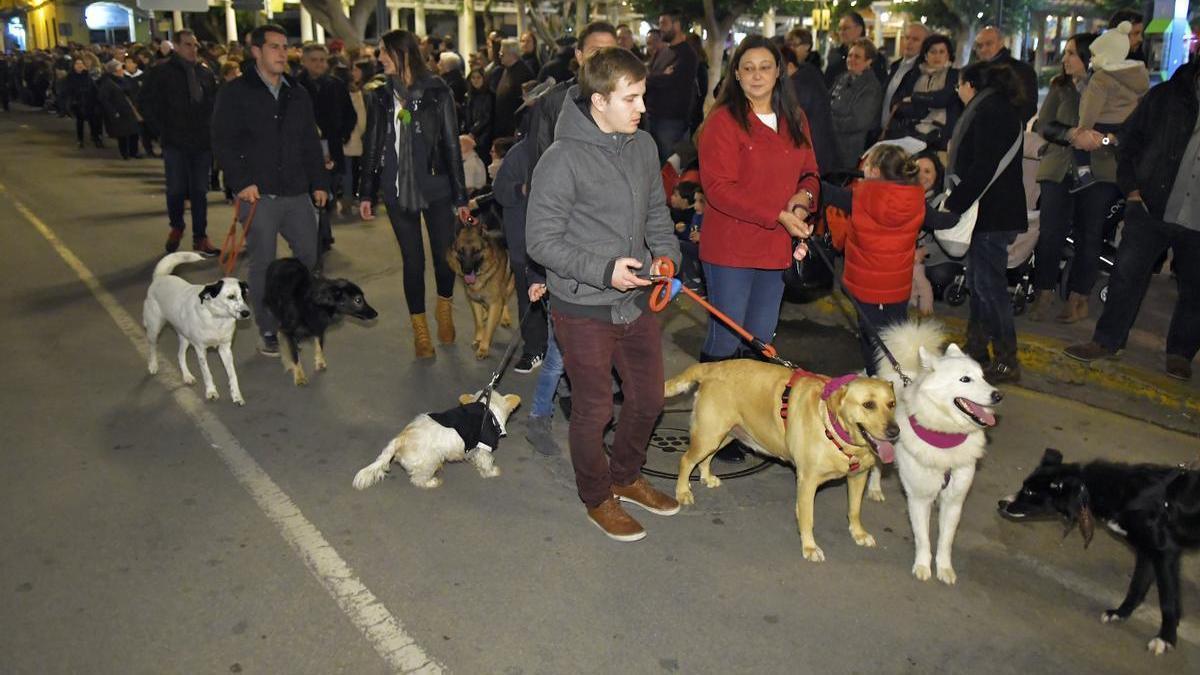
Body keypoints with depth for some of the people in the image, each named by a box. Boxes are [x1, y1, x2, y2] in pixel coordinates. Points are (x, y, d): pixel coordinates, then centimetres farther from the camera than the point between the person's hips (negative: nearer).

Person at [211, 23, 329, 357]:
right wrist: (241, 183, -15)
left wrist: (319, 182, 10)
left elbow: (311, 144, 16)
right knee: (262, 264, 1)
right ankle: (268, 330, 13)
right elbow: (223, 144, -6)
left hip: (297, 192, 5)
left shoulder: (298, 94, 14)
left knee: (310, 255, 7)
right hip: (258, 194, -4)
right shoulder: (234, 93, -1)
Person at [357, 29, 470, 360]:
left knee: (444, 255, 3)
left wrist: (460, 196, -3)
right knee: (413, 260, 5)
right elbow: (371, 146, 11)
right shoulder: (379, 95, 6)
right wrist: (366, 193, 8)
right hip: (397, 190, 2)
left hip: (435, 188, -2)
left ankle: (445, 309, 32)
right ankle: (420, 330, 17)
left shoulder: (437, 92, -3)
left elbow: (451, 144, -2)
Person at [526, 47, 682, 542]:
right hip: (584, 309, -6)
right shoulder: (562, 160, -19)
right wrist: (604, 271, -23)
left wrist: (666, 253, -4)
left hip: (636, 300, 7)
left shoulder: (644, 146, 1)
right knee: (594, 410, 9)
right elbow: (541, 241, -16)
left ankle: (626, 477, 44)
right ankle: (596, 498, 34)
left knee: (648, 398, 18)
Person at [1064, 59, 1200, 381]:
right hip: (1151, 209, 0)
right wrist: (1132, 190, 0)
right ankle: (1107, 341, 17)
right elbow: (1128, 140, 8)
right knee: (1127, 274, 4)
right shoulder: (1166, 96, 3)